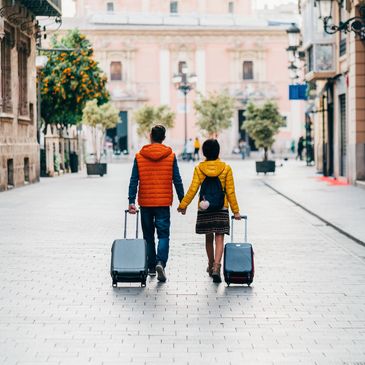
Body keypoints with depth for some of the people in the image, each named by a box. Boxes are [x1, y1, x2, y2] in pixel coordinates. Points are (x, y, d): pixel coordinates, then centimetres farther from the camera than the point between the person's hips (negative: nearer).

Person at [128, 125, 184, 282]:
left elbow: (134, 181, -4)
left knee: (148, 235, 14)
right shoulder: (170, 156, -2)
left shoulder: (139, 156, 0)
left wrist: (131, 201, -5)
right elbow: (177, 181, -1)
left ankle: (151, 267, 19)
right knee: (163, 235, 0)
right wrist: (182, 202, 5)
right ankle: (160, 262, -22)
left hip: (145, 203, 1)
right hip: (163, 203, -1)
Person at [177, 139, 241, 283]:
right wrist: (236, 210, 3)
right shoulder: (226, 168, -4)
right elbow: (230, 192, -3)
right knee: (219, 239, -3)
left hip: (204, 209, 2)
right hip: (221, 209, -2)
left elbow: (193, 189, -6)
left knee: (209, 238, 17)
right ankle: (216, 267, -18)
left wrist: (183, 205, 4)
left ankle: (211, 265, 31)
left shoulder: (199, 168, -3)